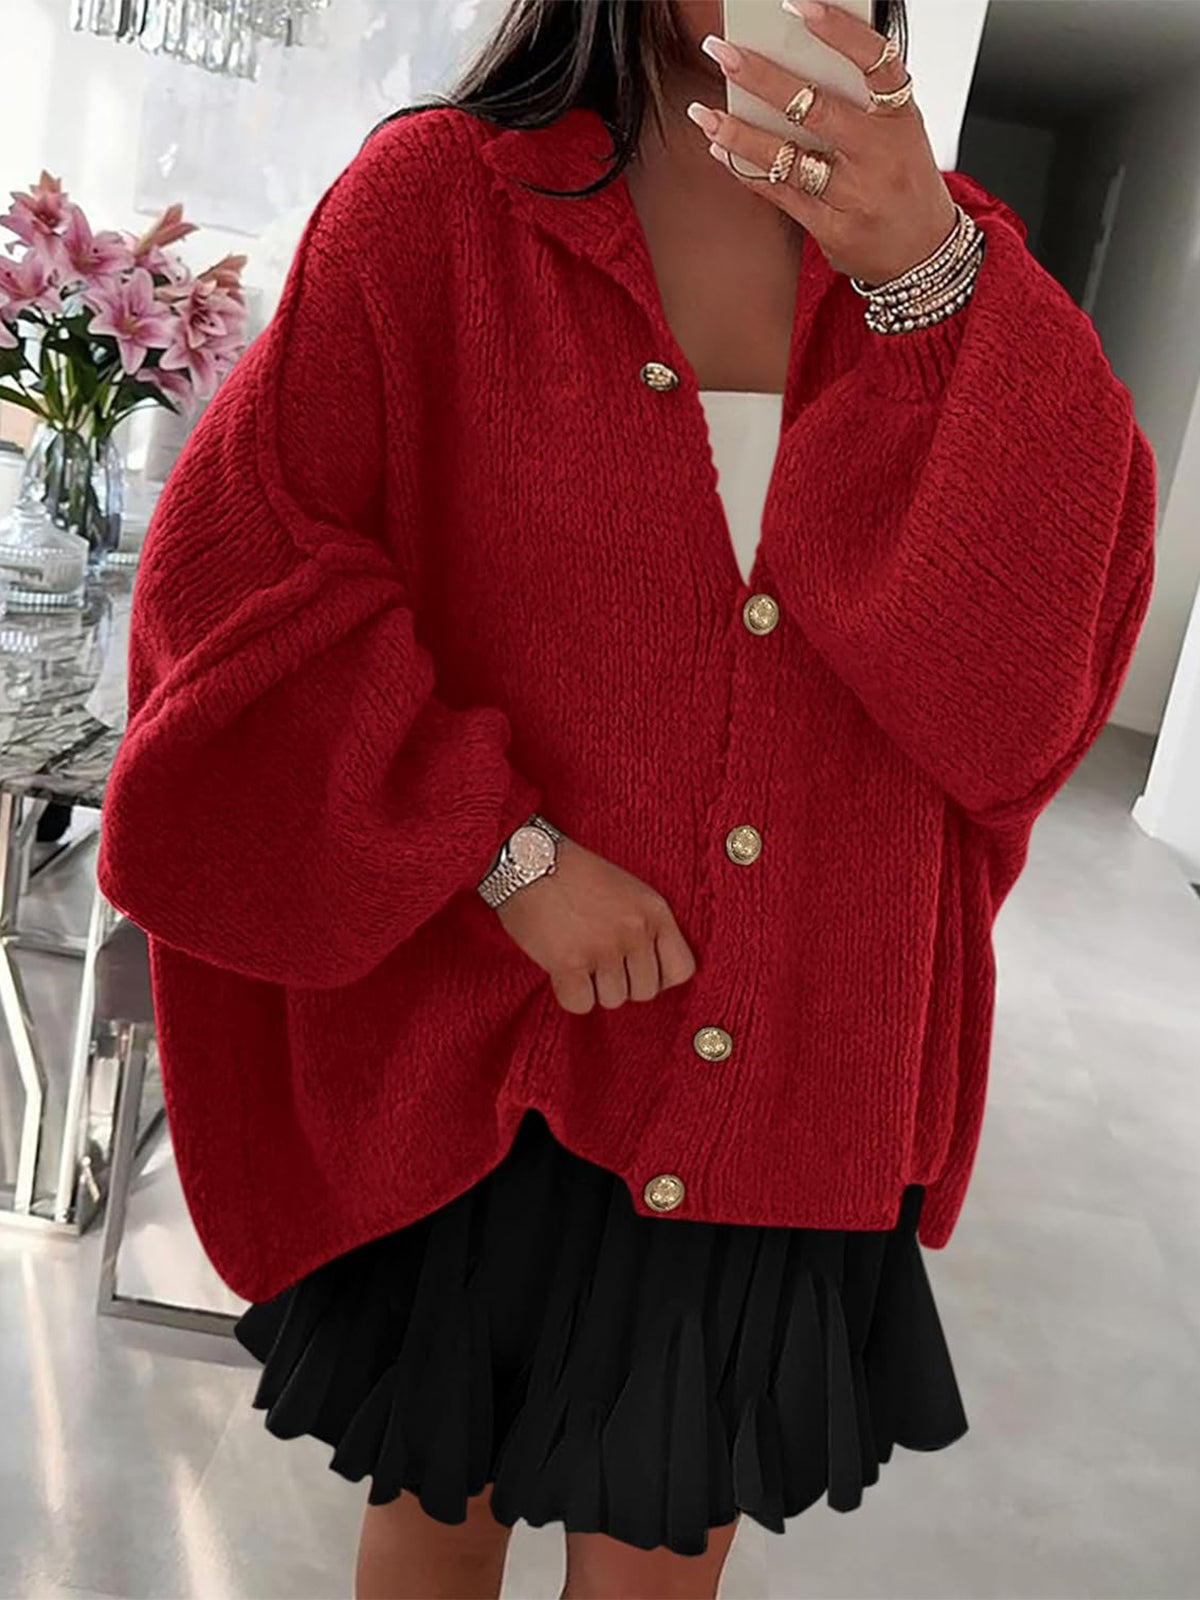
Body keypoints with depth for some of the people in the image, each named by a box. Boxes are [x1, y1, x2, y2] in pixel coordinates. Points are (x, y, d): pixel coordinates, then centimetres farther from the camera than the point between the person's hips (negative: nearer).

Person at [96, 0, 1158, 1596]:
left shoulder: (947, 254, 3)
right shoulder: (440, 195, -5)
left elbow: (1060, 647, -9)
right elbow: (234, 568, -9)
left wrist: (929, 283, -21)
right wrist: (501, 849, -16)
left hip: (792, 1092, 3)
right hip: (478, 1064, -2)